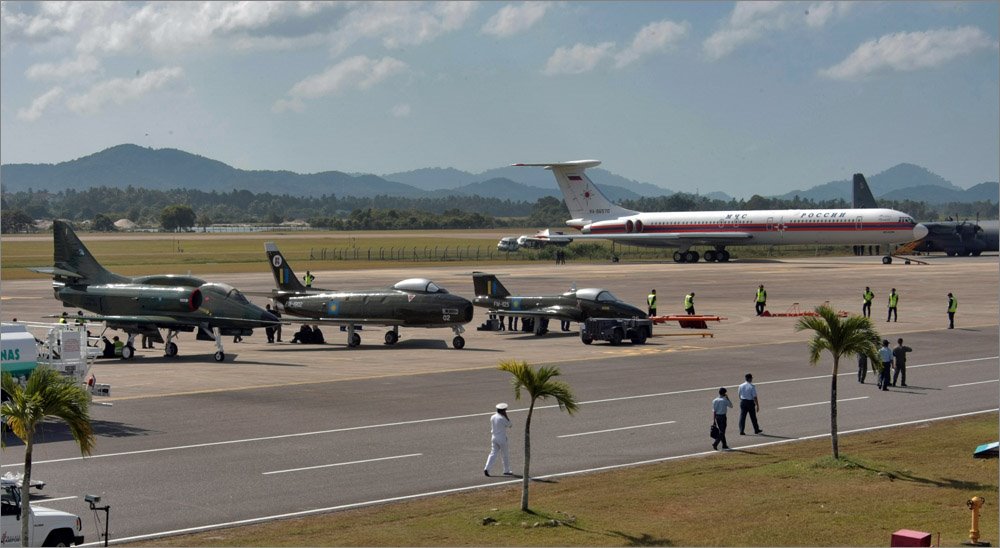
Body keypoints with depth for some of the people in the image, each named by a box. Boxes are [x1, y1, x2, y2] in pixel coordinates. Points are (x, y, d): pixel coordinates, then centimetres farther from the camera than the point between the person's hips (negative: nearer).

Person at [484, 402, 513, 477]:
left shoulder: (492, 417, 4)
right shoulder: (502, 418, -17)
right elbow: (509, 425, -3)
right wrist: (506, 416, -5)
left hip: (494, 437, 6)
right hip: (502, 439, -6)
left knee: (493, 454, 4)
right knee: (505, 455, 10)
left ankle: (486, 469, -10)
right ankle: (506, 471, 19)